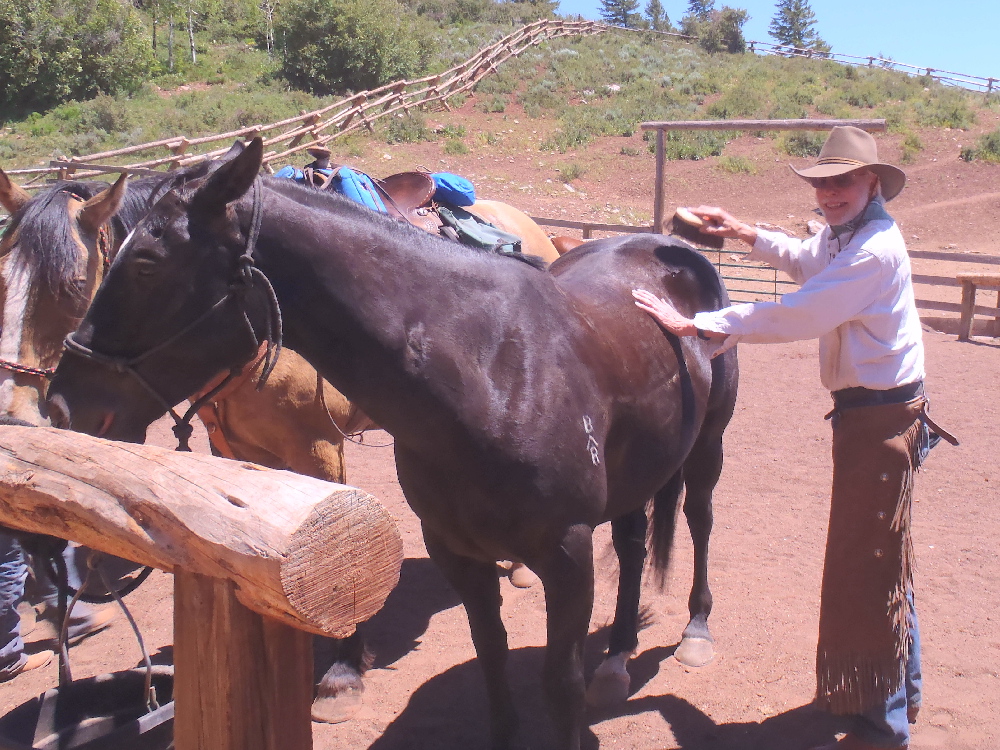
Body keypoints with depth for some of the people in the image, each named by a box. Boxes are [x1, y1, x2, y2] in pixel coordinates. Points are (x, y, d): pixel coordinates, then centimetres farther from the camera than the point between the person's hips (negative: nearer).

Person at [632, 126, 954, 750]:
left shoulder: (875, 249, -23)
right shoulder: (842, 235, 9)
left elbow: (791, 317, -29)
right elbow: (806, 261, 32)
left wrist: (693, 324, -27)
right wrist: (748, 235, 22)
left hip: (881, 419, -11)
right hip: (866, 412, 11)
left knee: (868, 567, -2)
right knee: (883, 559, 21)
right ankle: (901, 689, 40)